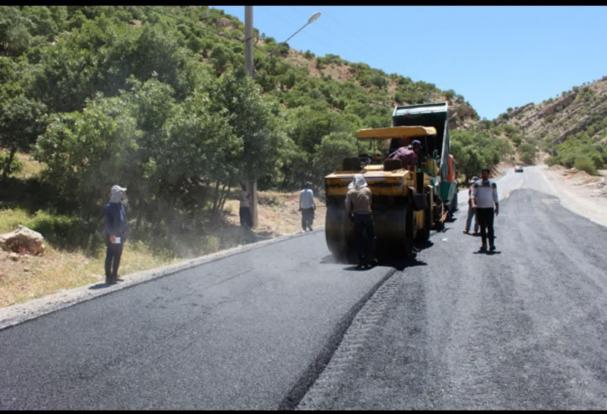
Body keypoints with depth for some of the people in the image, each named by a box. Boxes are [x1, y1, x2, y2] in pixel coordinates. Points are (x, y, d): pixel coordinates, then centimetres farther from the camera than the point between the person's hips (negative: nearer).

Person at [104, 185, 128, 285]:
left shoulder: (122, 206, 12)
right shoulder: (109, 207, -13)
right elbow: (108, 222, -17)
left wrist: (124, 232, 17)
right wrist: (111, 234, -21)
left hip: (120, 235, 9)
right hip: (113, 236, -9)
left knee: (118, 256, 14)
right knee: (110, 256, -3)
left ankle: (114, 275, 24)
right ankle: (108, 277, 3)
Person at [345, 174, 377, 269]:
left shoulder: (350, 193, -2)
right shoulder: (367, 190, 2)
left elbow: (348, 208, -3)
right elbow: (370, 203, 8)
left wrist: (350, 216, 10)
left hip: (357, 217, -1)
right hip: (368, 216, 1)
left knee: (359, 240, 5)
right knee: (370, 238, 16)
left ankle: (362, 262, 4)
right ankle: (370, 260, 19)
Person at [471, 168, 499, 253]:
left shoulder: (492, 184, 9)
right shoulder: (476, 184, 8)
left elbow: (495, 196, 14)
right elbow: (473, 194, 3)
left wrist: (497, 207, 8)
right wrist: (473, 202, -16)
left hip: (489, 208, -1)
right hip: (479, 208, 1)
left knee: (490, 226, -9)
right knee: (482, 227, 5)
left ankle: (491, 244, -7)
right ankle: (484, 244, 11)